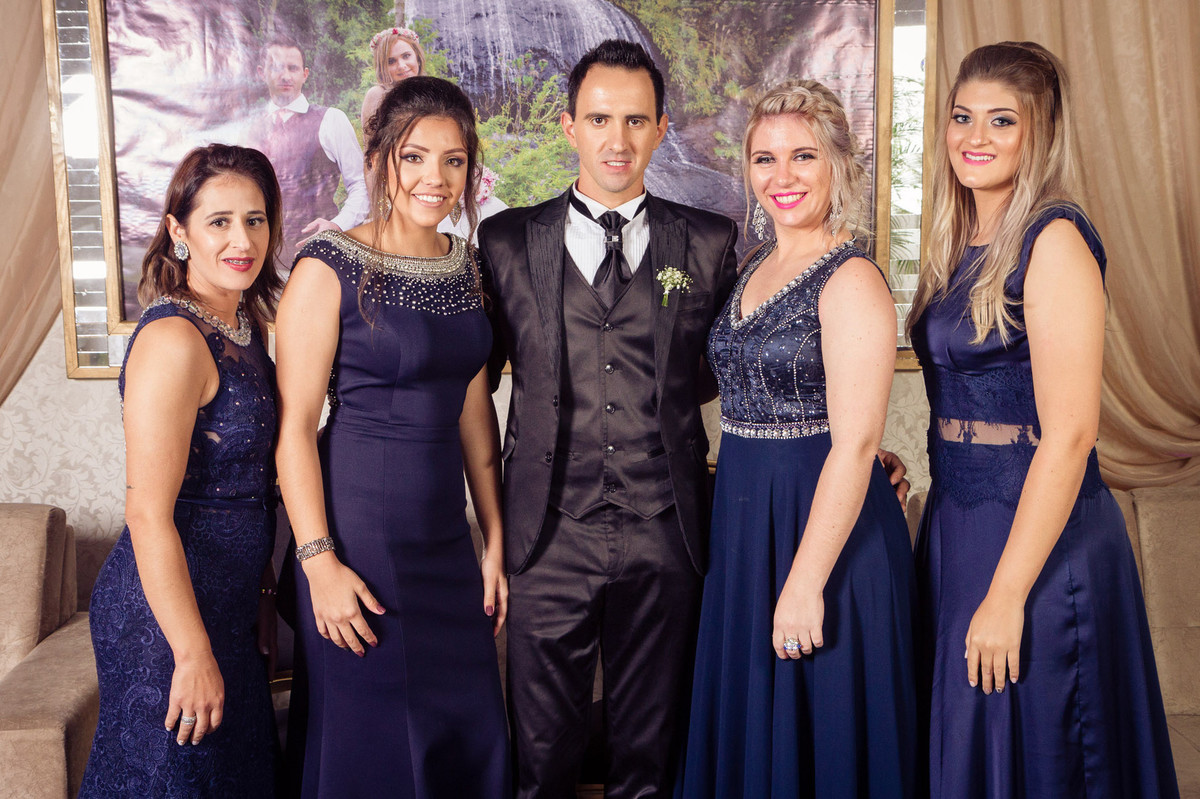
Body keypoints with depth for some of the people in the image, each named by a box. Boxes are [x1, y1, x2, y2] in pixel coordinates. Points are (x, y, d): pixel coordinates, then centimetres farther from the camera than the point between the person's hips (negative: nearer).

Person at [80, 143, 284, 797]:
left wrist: (261, 589, 15)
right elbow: (148, 515, -24)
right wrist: (194, 655, -22)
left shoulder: (245, 325, 6)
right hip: (170, 608, -9)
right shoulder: (173, 339, -21)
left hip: (228, 604, 9)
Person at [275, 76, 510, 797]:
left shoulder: (468, 266, 7)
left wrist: (496, 543, 10)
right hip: (358, 531, -5)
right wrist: (319, 560, -15)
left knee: (468, 733, 14)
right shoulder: (329, 269, -10)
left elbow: (475, 413, 11)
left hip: (446, 535, 6)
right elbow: (294, 426, -11)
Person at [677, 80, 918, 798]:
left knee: (819, 735, 8)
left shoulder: (852, 280, -15)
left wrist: (806, 583, -22)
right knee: (748, 726, 20)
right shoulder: (756, 267, 10)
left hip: (824, 524, -8)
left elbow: (855, 445, -20)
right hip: (744, 520, 8)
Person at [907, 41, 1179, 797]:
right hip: (957, 524, 8)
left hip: (1039, 536, -8)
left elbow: (1069, 434, -21)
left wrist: (1007, 595, -21)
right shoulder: (961, 242, 8)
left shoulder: (1055, 240, -16)